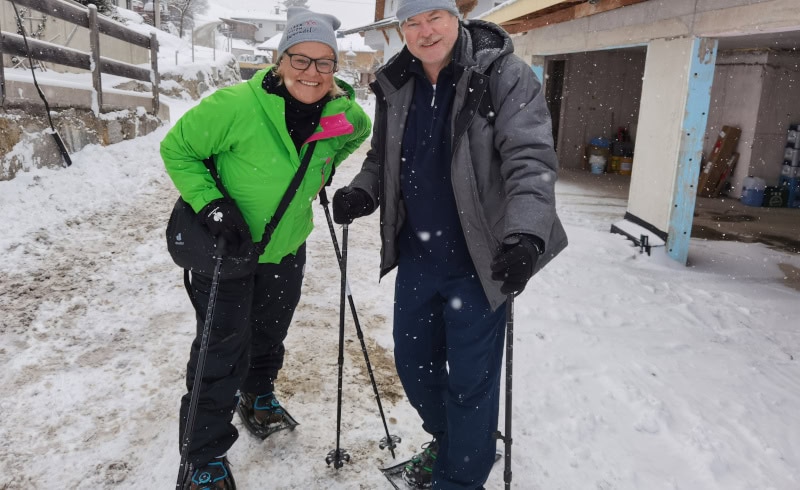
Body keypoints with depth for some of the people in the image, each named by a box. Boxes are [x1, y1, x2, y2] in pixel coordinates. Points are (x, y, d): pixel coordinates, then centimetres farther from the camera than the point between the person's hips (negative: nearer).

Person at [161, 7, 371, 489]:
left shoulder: (342, 115, -12)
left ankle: (259, 395, 53)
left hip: (286, 247, 5)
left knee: (270, 333, 23)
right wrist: (211, 204, -26)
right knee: (223, 350, -1)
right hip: (225, 247, -5)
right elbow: (177, 149, -16)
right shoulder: (236, 105, -28)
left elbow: (360, 130, 14)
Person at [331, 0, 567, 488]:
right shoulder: (396, 86, 4)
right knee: (413, 361, 19)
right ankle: (447, 441, 47)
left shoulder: (504, 76, -13)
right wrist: (363, 191, -5)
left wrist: (525, 234, -35)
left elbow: (531, 158, -22)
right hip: (416, 256, 6)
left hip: (479, 260, -6)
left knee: (470, 379, 4)